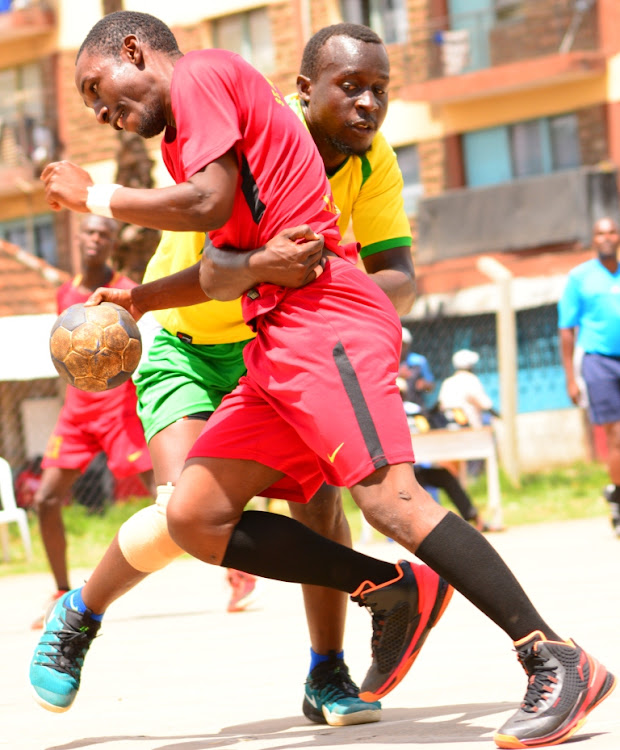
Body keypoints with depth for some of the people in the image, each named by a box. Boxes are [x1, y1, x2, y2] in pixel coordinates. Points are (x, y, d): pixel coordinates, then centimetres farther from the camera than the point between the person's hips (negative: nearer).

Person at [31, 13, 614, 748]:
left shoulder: (199, 74, 0)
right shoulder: (195, 127, 28)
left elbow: (210, 204, -14)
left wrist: (95, 197, -2)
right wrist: (138, 300, 35)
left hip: (323, 318, -10)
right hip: (277, 345, 10)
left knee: (388, 496, -23)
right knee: (194, 517, 2)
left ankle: (558, 664, -24)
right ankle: (392, 591, -1)